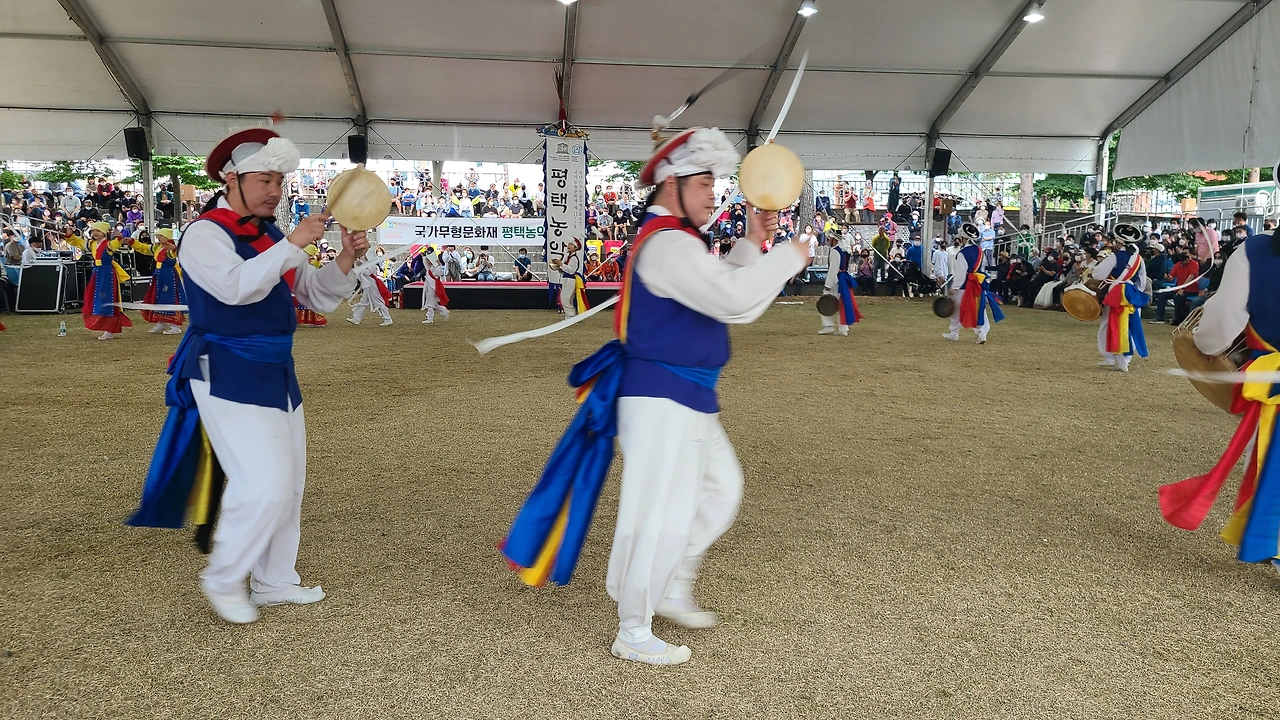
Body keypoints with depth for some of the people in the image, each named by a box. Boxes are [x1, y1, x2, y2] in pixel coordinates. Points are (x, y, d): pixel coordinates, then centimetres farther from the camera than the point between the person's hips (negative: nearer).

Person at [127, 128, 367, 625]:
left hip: (276, 374, 9)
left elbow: (320, 297, 12)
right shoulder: (205, 234, -11)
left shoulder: (272, 239, 11)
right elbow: (236, 286, -30)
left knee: (289, 483, 13)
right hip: (230, 376, -8)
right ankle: (222, 579, 9)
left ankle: (273, 582, 28)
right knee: (263, 483, -14)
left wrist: (346, 260, -5)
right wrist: (293, 244, -29)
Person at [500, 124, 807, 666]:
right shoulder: (667, 244, -20)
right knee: (660, 515, -2)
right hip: (662, 399, -11)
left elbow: (720, 291, 22)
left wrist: (752, 246, 11)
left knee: (721, 489, 19)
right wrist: (789, 255, -16)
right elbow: (734, 299, -29)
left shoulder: (671, 241, 16)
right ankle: (633, 634, 12)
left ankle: (672, 589, 32)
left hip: (686, 399, 11)